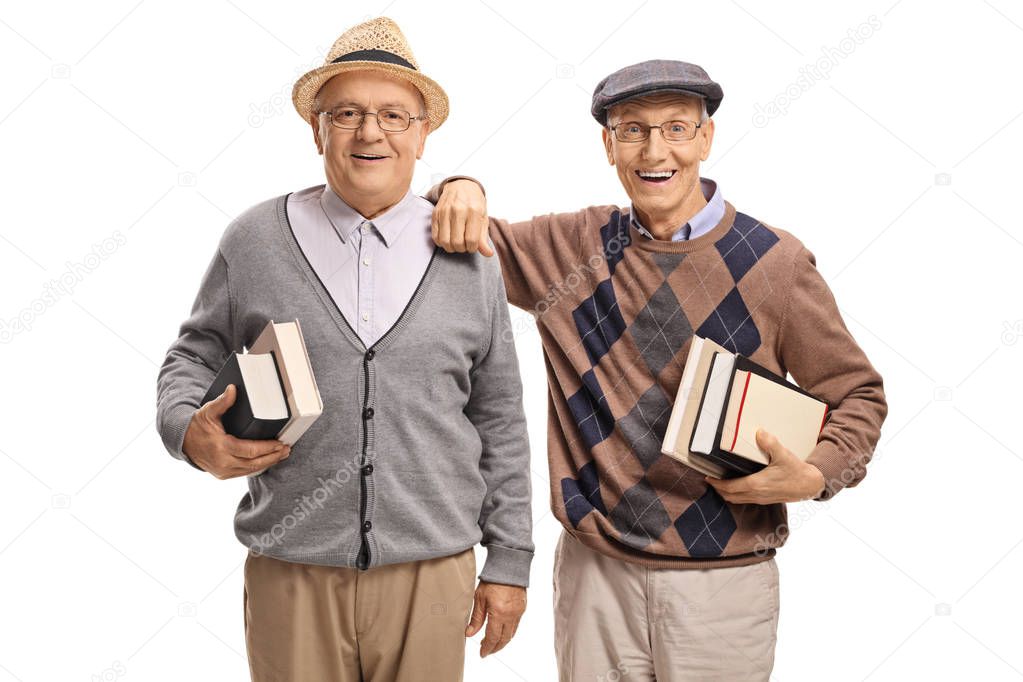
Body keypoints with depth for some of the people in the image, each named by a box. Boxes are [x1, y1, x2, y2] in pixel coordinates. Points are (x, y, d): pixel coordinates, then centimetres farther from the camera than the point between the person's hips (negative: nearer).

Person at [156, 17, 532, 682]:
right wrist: (189, 431, -10)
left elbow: (499, 420, 7)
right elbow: (196, 354, 12)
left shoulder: (470, 258, 4)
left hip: (432, 573, 1)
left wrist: (510, 560, 7)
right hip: (291, 574, 0)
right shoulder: (254, 240, 2)